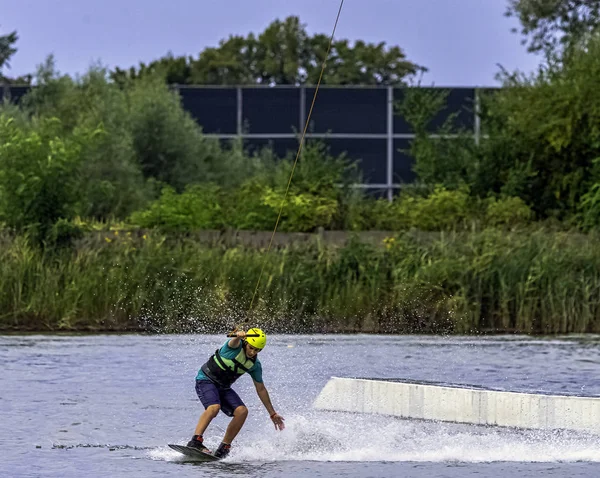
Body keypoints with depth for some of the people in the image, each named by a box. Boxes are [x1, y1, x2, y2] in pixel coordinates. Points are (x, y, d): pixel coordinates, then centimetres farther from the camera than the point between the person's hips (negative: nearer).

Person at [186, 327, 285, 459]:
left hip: (223, 387, 7)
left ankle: (224, 448, -8)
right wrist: (239, 335, -68)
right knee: (214, 407, -33)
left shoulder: (255, 365, 2)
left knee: (242, 411, -14)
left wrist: (272, 413, 14)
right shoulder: (236, 346, -16)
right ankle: (195, 441, -37)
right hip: (206, 380, -7)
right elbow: (234, 342, -42)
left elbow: (261, 389, 12)